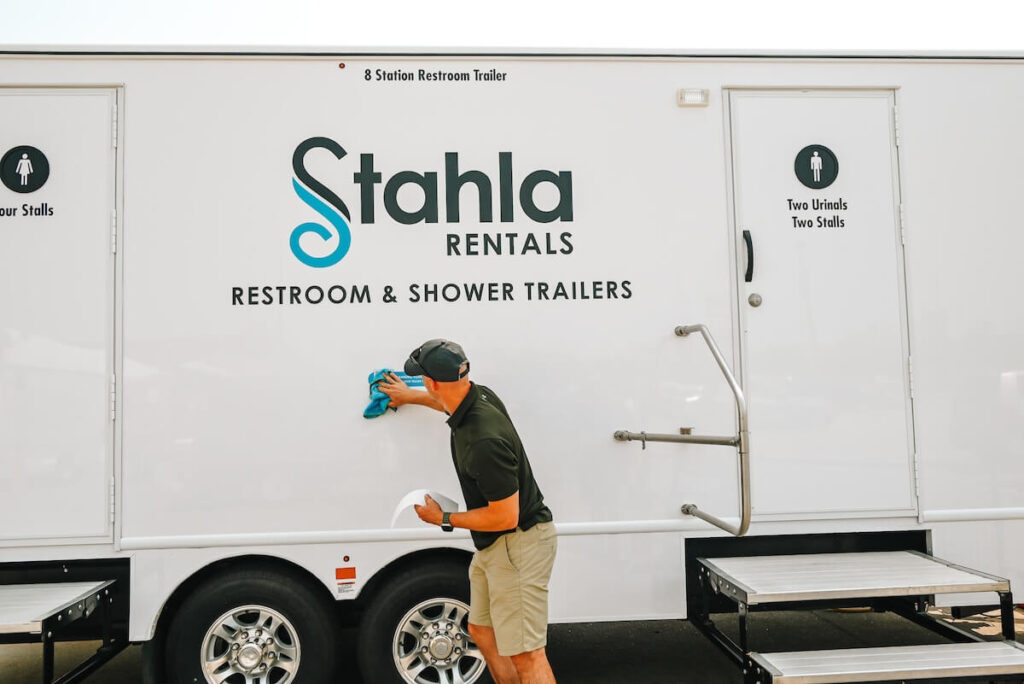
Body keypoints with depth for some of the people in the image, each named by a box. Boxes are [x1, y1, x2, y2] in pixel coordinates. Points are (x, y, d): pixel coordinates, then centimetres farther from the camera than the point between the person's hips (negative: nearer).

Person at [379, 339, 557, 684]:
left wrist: (443, 519, -11)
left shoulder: (484, 442, -32)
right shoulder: (478, 395, -4)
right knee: (482, 631, 19)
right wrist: (409, 396, 38)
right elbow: (449, 401, 24)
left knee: (525, 654, -7)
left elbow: (505, 517, -25)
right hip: (492, 544, 10)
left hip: (518, 543, -10)